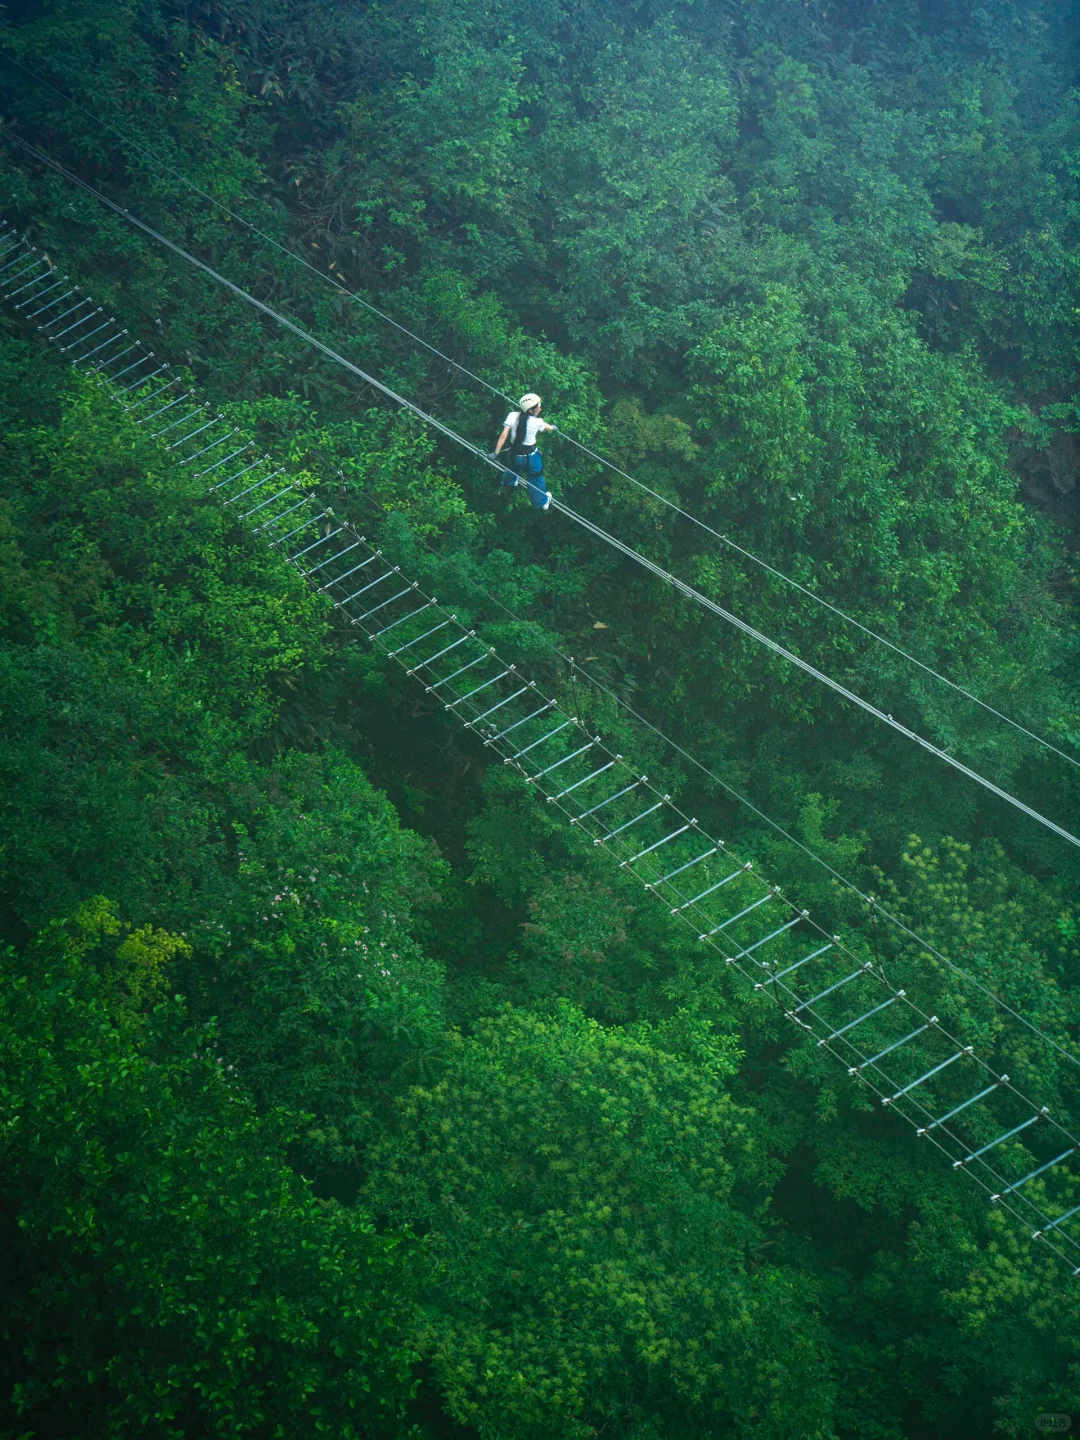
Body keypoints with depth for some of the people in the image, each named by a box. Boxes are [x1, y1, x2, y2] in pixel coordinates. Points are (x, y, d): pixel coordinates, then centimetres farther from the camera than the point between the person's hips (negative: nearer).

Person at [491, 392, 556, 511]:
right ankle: (542, 501, 41)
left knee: (514, 468, 37)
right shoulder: (537, 422, -20)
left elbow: (504, 435, -18)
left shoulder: (512, 416, -18)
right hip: (531, 457, -3)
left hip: (515, 455, 3)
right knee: (535, 478, 21)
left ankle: (509, 479, 68)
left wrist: (496, 453, -12)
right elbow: (546, 426, 4)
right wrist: (552, 427, 29)